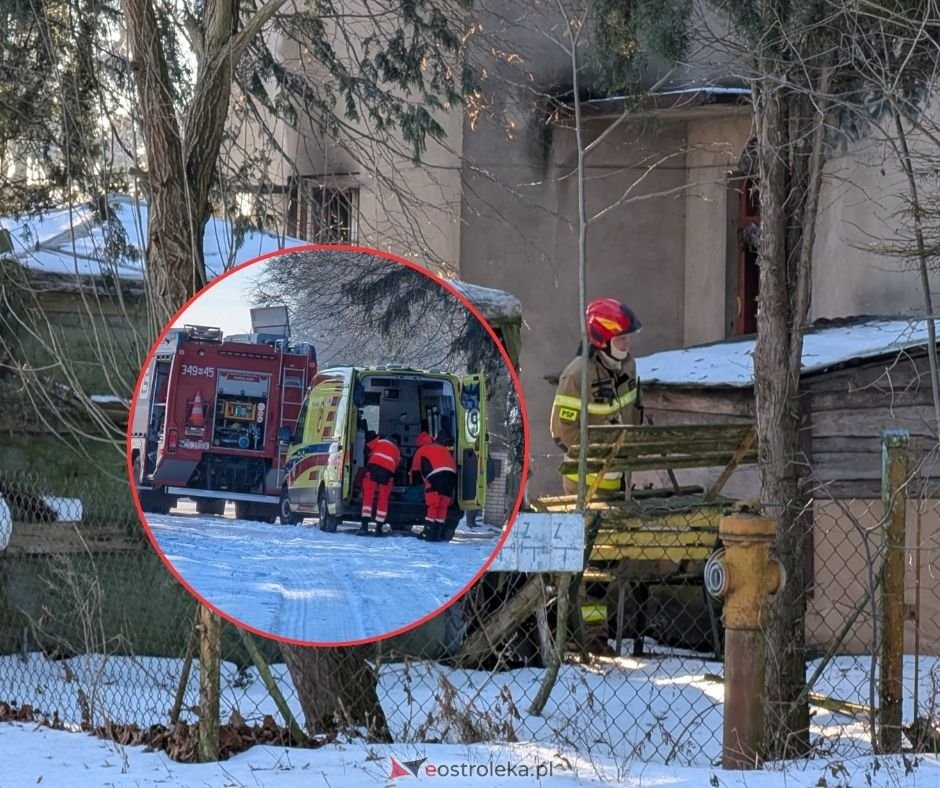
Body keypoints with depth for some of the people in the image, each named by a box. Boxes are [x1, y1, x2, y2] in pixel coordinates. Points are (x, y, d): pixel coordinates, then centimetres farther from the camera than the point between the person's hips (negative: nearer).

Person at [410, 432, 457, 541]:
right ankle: (439, 533, 6)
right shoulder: (443, 448, 32)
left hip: (435, 476, -4)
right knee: (443, 506, 8)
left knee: (432, 505, -4)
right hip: (451, 475, 4)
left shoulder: (421, 451, 20)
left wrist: (414, 483, 46)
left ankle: (429, 532, -11)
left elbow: (415, 470, 28)